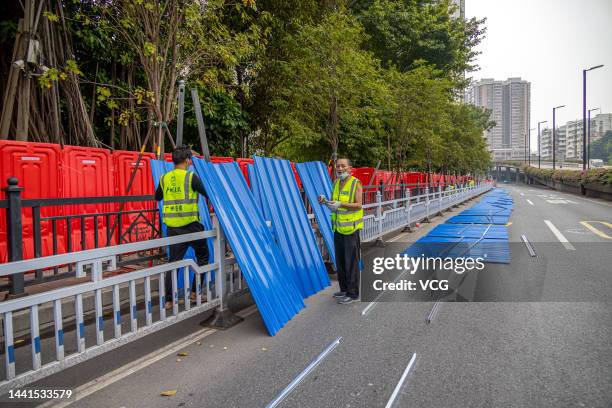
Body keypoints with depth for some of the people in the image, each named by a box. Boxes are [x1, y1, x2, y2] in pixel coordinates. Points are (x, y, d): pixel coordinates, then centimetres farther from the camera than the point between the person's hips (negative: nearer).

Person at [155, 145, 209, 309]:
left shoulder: (164, 178, 6)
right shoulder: (191, 177, -10)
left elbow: (157, 197, 21)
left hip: (172, 227, 5)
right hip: (191, 225, -4)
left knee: (173, 261, 9)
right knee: (202, 257, 15)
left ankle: (168, 300, 9)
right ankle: (195, 292, 17)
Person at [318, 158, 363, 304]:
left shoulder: (356, 183, -8)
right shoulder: (336, 183, 11)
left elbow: (359, 205, -16)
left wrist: (340, 204, -26)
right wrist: (325, 202, -3)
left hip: (351, 228, -7)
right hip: (338, 228, 7)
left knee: (351, 262, -2)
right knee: (340, 261, 13)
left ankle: (352, 293, 8)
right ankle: (344, 289, 27)